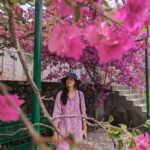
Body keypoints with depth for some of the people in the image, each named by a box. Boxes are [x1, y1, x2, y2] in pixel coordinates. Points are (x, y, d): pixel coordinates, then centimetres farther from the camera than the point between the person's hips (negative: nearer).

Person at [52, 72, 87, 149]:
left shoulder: (80, 94, 0)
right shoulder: (60, 94, -5)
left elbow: (83, 112, 6)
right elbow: (56, 112, -5)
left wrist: (84, 128, 7)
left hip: (77, 127, 2)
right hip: (63, 127, -1)